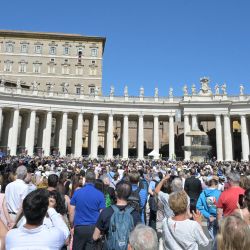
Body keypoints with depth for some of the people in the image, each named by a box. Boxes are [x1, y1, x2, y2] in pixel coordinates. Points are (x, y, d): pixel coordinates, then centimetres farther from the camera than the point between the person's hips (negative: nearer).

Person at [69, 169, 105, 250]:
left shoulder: (77, 192, -3)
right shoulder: (100, 194, -5)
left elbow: (71, 212, 1)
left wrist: (72, 225, 13)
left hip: (79, 228, 1)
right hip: (94, 228, -1)